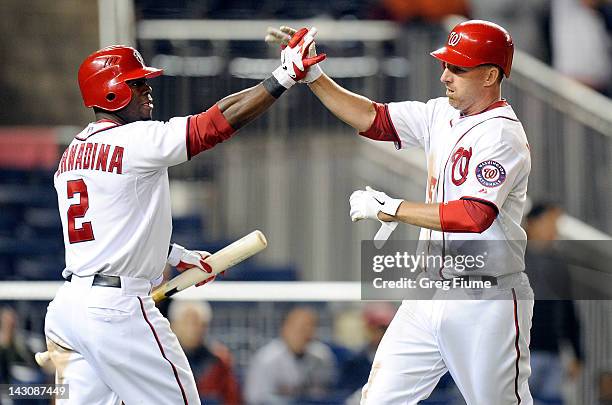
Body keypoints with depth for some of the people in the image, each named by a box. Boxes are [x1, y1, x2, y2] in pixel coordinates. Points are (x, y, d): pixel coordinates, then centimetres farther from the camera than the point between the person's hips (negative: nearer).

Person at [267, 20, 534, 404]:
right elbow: (373, 119, 11)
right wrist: (312, 75, 0)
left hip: (487, 303, -8)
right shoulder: (442, 114, 8)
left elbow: (474, 215, -28)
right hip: (431, 296, 8)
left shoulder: (502, 135, -17)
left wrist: (391, 209, -21)